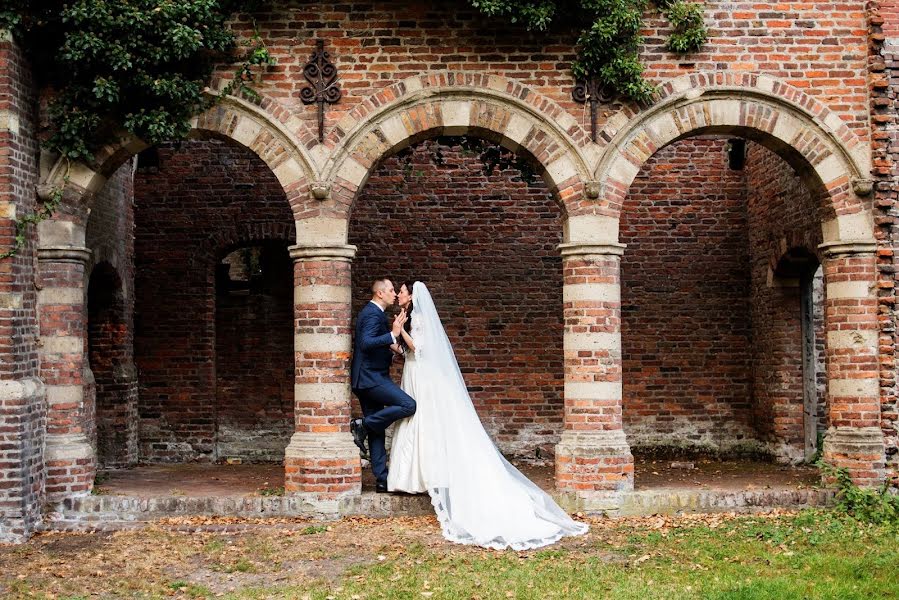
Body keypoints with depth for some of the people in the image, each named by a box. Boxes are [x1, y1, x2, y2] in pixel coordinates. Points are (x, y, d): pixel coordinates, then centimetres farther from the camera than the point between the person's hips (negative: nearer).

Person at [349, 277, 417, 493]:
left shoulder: (370, 312, 20)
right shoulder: (374, 314, -13)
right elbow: (365, 343, -28)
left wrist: (390, 348, 23)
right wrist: (393, 334, -29)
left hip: (367, 379, 11)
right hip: (372, 377, -11)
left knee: (376, 430, 8)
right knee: (408, 405, -17)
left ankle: (382, 479, 9)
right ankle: (363, 425, -10)